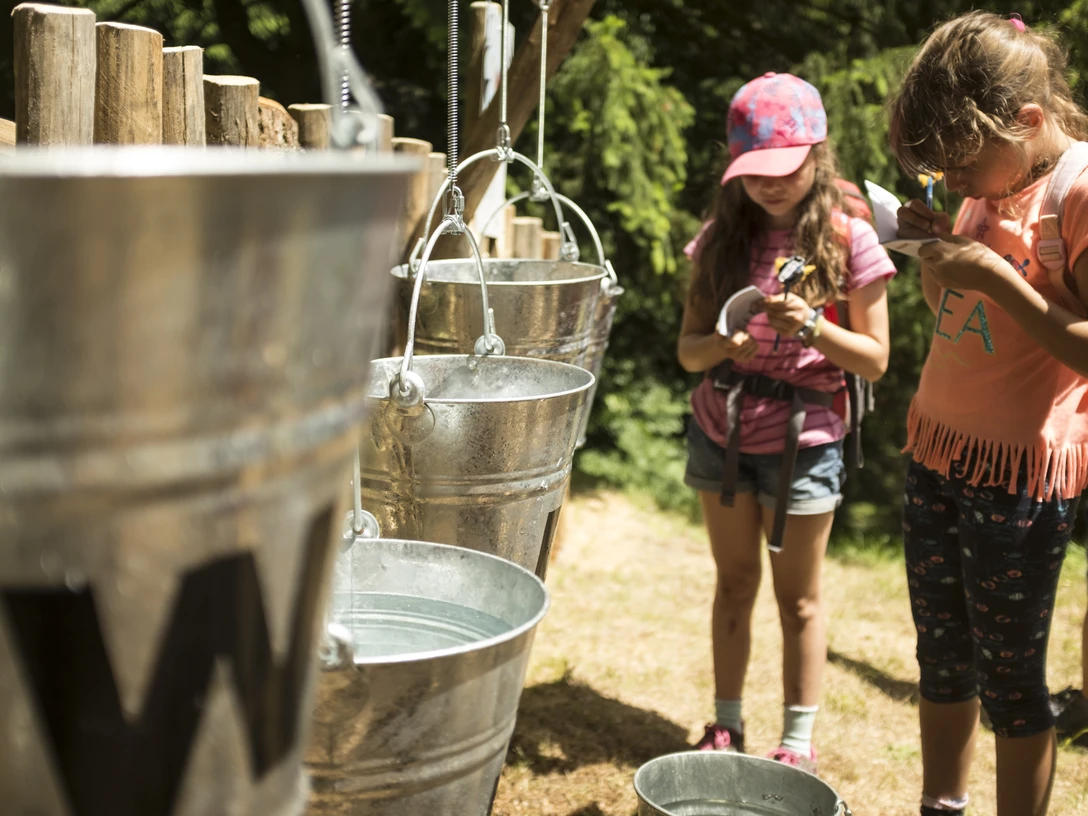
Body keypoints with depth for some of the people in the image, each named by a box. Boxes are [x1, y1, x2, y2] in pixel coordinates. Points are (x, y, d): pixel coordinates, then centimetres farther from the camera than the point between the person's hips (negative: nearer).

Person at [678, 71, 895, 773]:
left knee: (798, 597, 8)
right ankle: (726, 728, 28)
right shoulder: (723, 237, 0)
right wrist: (721, 345, -22)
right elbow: (688, 349, 1)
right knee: (735, 582, 15)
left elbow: (875, 359, -6)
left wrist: (810, 326, -23)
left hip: (803, 439, -3)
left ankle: (799, 744, 21)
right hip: (722, 432, 3)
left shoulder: (848, 239, -8)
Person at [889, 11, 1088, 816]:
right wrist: (935, 246, 0)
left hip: (1021, 476, -8)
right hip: (939, 451, 8)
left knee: (1010, 678, 5)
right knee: (941, 659, 17)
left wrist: (994, 278, -25)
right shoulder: (992, 182, 8)